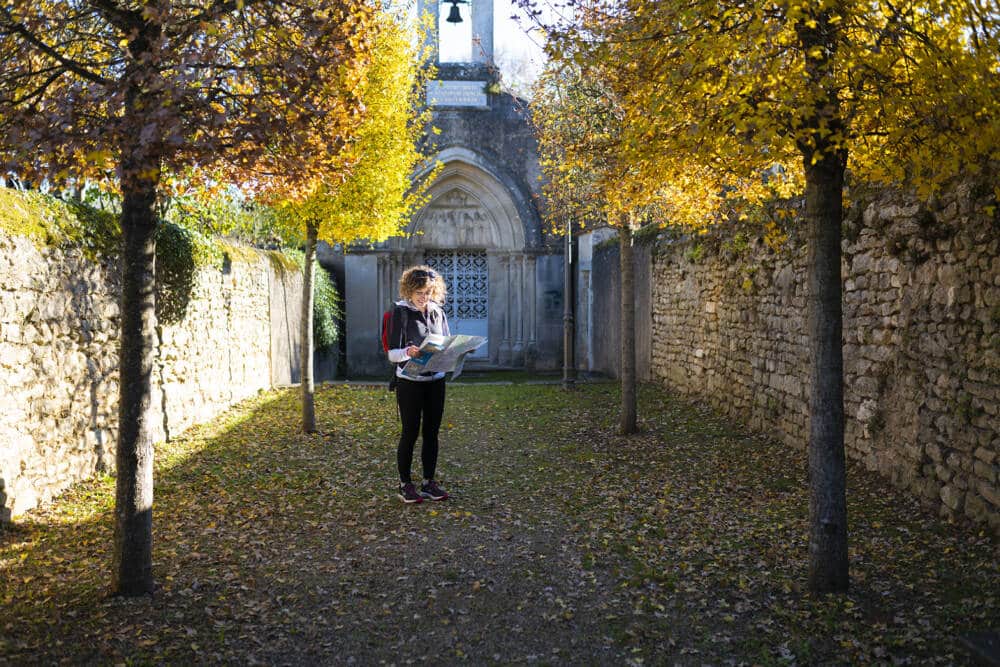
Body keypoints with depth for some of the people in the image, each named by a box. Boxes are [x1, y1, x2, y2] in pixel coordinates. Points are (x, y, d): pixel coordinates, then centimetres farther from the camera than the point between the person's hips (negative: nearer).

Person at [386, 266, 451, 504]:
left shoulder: (438, 312, 8)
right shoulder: (401, 312, -7)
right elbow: (392, 353, -10)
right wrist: (408, 352, -31)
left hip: (436, 380, 5)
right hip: (409, 382, -5)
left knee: (431, 432, 8)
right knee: (410, 432, 1)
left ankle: (429, 482, 18)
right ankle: (405, 484, 12)